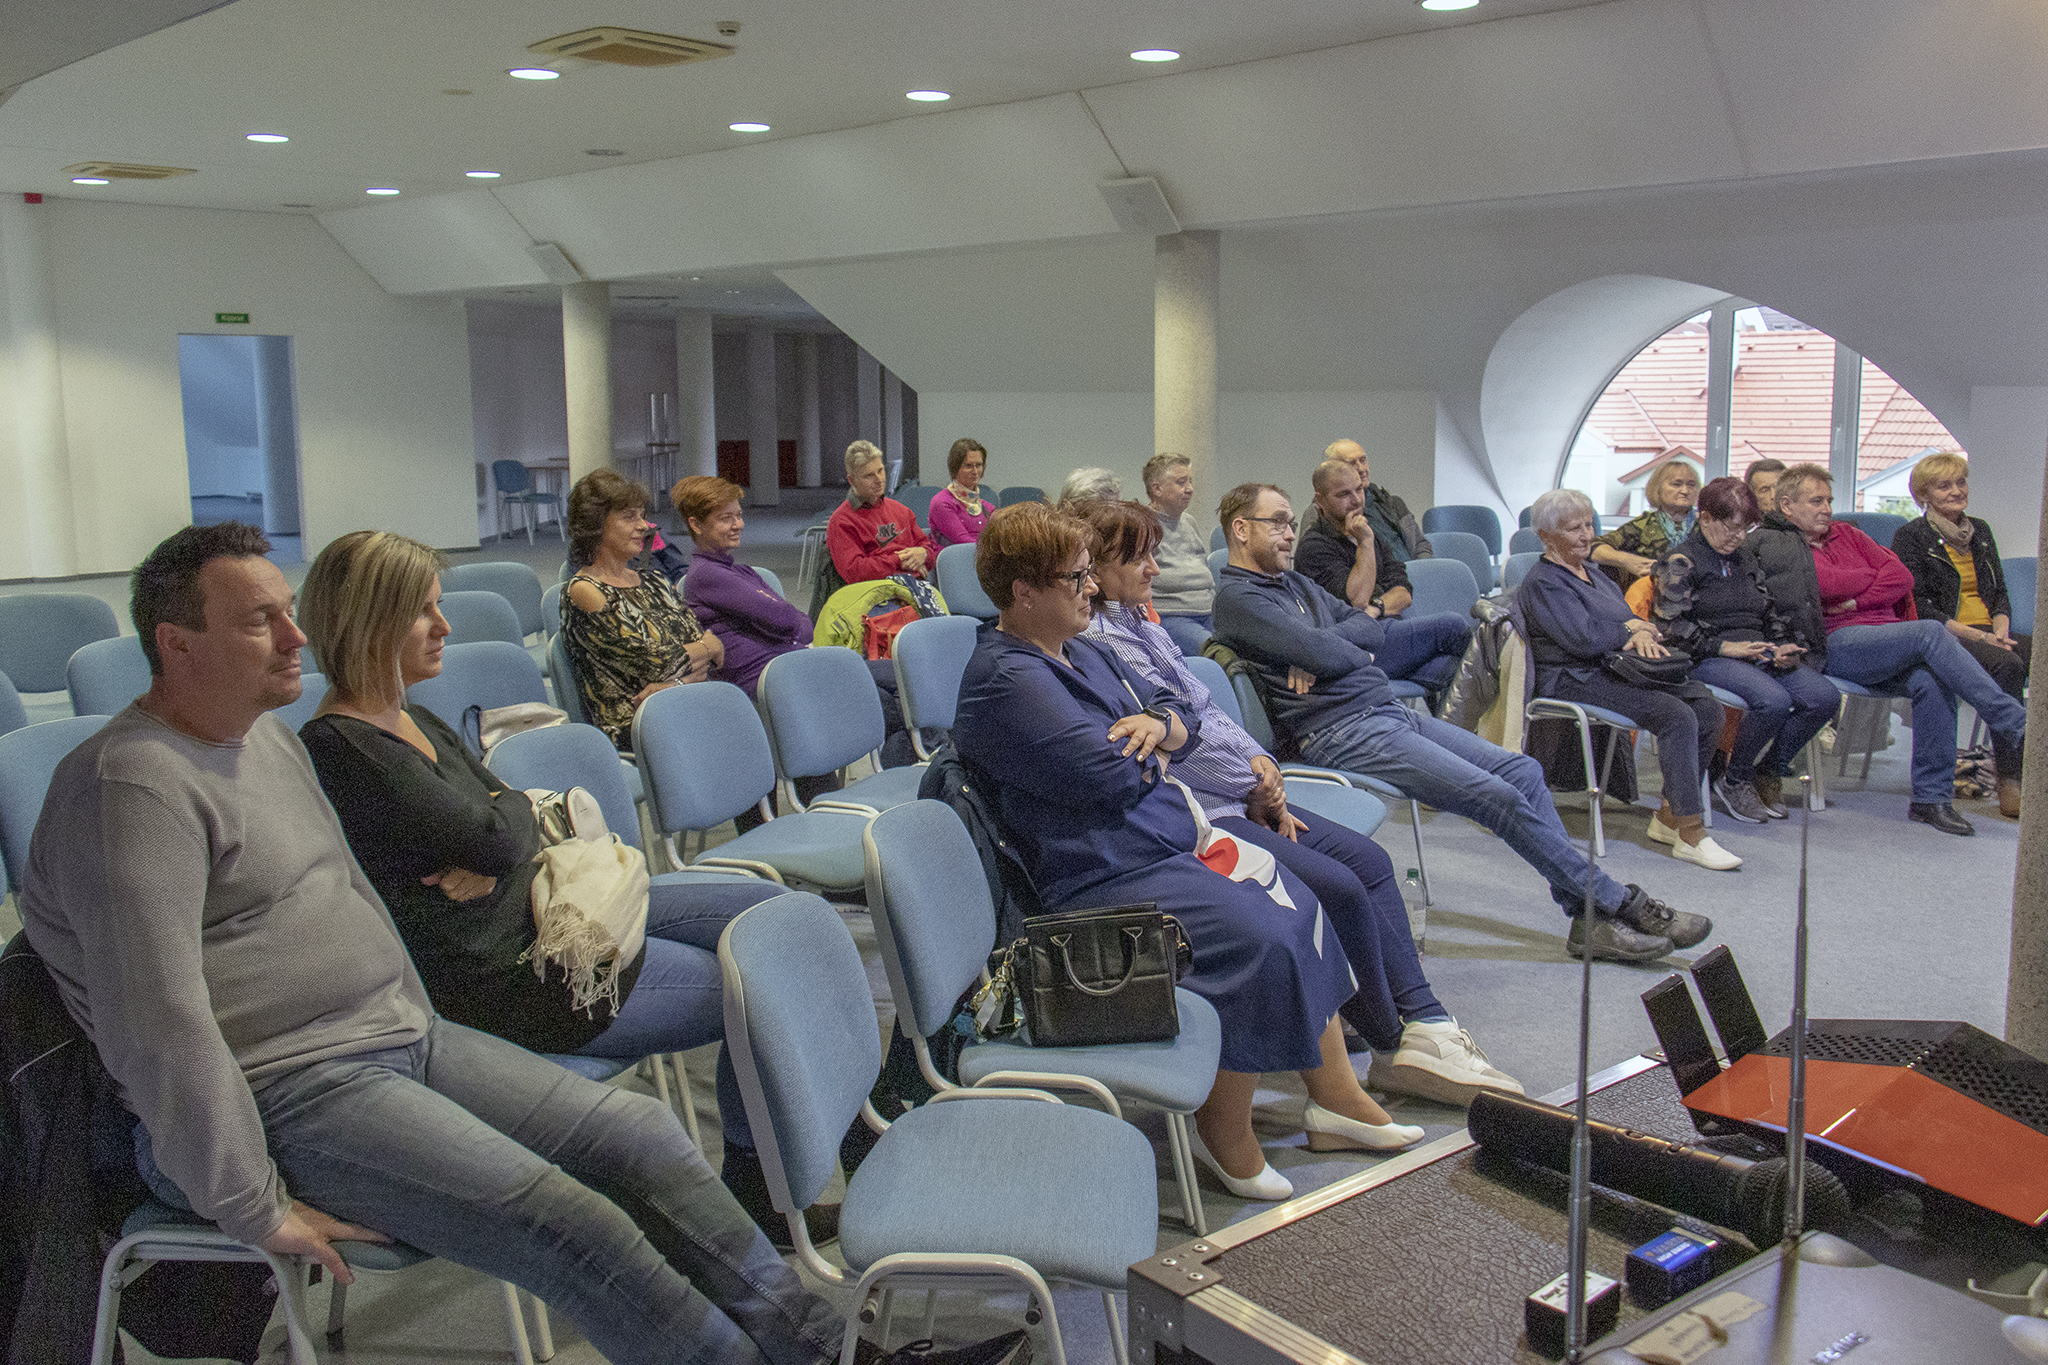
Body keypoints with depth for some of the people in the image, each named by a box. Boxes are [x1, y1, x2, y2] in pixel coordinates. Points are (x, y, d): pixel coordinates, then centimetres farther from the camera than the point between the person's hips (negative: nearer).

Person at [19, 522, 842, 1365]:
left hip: (401, 1042, 9)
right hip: (283, 1097, -9)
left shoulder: (268, 735, 14)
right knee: (571, 1226, -21)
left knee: (638, 1133, -1)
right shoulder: (133, 785, -17)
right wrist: (254, 1209, -21)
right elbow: (158, 1027, -24)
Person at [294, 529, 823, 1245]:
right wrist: (513, 807, -1)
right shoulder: (337, 748, -20)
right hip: (498, 979, -10)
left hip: (537, 911, 10)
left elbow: (528, 821, 9)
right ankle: (752, 1183, 16)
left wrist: (500, 857, -14)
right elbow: (494, 836, -24)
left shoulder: (415, 721, 10)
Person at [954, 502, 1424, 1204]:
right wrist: (1153, 753, -1)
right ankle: (1224, 1132, -6)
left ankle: (1336, 1099, 15)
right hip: (1104, 878, -10)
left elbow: (1186, 722, 18)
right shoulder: (1005, 679, -16)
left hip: (1172, 842, 11)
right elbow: (1111, 776, -24)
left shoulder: (1081, 653, 16)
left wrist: (1158, 722, -7)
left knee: (1304, 908, 4)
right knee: (1264, 940, -24)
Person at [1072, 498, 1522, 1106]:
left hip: (1235, 794, 10)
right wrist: (1257, 785, -4)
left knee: (1366, 858, 1)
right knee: (1338, 888, -18)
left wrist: (1263, 771, 3)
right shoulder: (1095, 642, -15)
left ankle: (1425, 1024, 1)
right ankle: (1393, 1048, -1)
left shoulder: (1142, 627, 17)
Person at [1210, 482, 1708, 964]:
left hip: (1387, 711, 9)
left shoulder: (1293, 581, 22)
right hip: (1343, 734, -9)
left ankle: (1591, 917, 2)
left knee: (1521, 769, -1)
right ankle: (1616, 903, -1)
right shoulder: (1236, 598, -8)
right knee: (1501, 796, -15)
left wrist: (1323, 644, -8)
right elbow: (1321, 653, -20)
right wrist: (1359, 655, 2)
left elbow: (1372, 628, 12)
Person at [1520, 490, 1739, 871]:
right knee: (1676, 715, -27)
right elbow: (1584, 639, -19)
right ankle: (1690, 834, -24)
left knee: (1707, 707, -11)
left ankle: (1669, 817, -5)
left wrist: (1642, 633, -8)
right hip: (1575, 680, -9)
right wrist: (1630, 630, -1)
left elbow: (1630, 619, 17)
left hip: (1615, 669, 9)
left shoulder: (1595, 575, 23)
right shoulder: (1543, 583, -7)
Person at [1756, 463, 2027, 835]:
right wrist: (1874, 575, 8)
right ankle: (2016, 725, -29)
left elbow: (1901, 576, 13)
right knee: (1931, 632, -28)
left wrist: (1855, 600, -2)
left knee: (1932, 682, -26)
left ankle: (1931, 797, -18)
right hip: (1836, 644, -6)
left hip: (1885, 634, 6)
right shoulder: (1775, 544, 6)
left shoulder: (1845, 534, 25)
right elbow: (1829, 583, -10)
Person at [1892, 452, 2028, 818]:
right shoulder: (1911, 536, 1)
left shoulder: (1980, 531, 21)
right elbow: (1915, 605, -8)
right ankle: (2010, 782, -33)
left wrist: (2001, 628, -2)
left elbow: (2000, 592, 20)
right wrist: (1973, 635, -15)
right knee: (2007, 665, -33)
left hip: (1987, 634, 6)